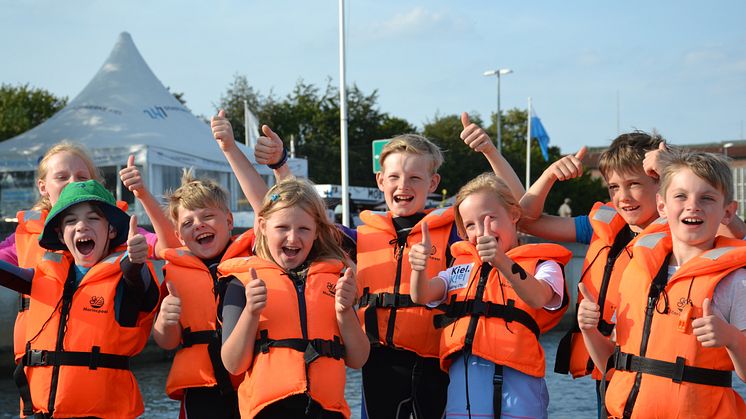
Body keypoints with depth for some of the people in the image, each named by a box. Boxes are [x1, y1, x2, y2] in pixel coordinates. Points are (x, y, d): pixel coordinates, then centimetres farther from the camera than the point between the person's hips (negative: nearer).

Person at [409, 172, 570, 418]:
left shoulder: (541, 264, 5)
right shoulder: (462, 265, 19)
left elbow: (537, 298, -17)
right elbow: (423, 296, 3)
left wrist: (502, 262, -34)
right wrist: (420, 267, -19)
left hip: (514, 379, -3)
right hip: (463, 381, 4)